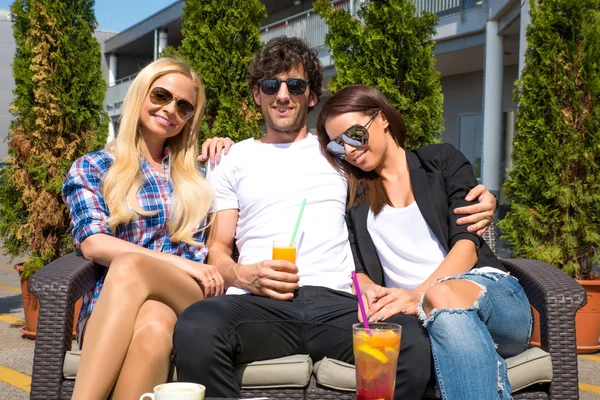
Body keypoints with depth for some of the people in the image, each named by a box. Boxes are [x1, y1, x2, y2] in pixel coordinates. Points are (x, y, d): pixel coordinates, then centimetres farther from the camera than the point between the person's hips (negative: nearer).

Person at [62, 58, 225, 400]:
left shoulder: (196, 175, 22)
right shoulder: (92, 168, 13)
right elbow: (93, 243, -2)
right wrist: (177, 262, -16)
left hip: (189, 301, 2)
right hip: (109, 308, -1)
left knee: (130, 267, -37)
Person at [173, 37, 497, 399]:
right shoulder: (234, 160, 20)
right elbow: (218, 249, 18)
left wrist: (476, 204, 5)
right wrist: (244, 275, -7)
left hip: (336, 302, 1)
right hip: (260, 304, 0)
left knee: (416, 343, -32)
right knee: (195, 331, -36)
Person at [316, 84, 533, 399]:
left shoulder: (442, 160, 11)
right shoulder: (352, 195, 18)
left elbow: (468, 244, -1)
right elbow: (356, 268, 11)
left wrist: (417, 295, -18)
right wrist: (370, 290, -15)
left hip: (490, 291, 0)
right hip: (422, 314, 1)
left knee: (442, 296, -38)